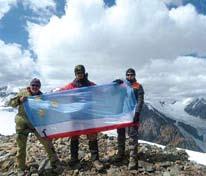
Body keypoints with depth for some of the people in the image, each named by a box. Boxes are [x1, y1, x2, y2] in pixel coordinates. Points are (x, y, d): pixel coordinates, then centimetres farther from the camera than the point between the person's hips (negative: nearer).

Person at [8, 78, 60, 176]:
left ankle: (54, 161, 19)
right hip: (22, 124, -1)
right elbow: (11, 103, 1)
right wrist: (19, 100, -17)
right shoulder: (23, 92, -1)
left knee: (46, 141, 2)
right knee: (21, 146, 7)